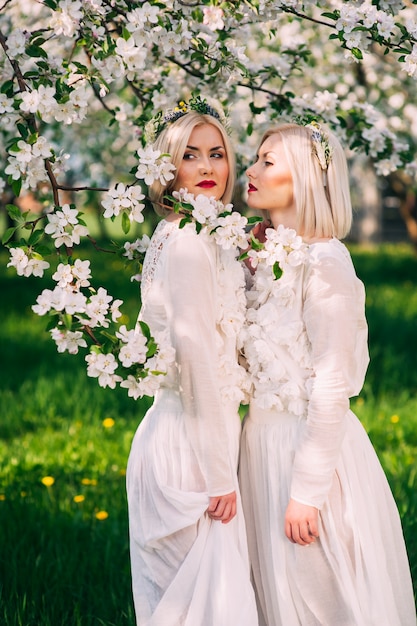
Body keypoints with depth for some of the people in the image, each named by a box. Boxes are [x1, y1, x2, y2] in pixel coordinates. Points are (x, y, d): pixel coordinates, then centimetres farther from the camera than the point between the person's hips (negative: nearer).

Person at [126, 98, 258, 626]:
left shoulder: (176, 237, 15)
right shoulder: (191, 241, -16)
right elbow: (196, 354, -19)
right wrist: (219, 472, -18)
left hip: (174, 429, 10)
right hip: (192, 442, -10)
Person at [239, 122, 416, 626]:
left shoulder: (324, 263, -16)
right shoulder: (264, 257, 8)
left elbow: (332, 386, -19)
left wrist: (306, 490, -20)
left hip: (310, 445, -8)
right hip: (264, 438, 8)